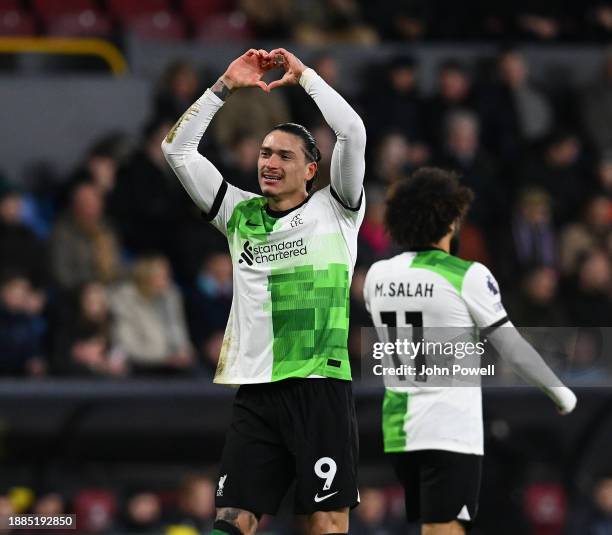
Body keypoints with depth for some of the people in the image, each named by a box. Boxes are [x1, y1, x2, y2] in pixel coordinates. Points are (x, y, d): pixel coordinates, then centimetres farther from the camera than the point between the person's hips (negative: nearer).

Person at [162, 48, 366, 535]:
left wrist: (303, 75, 2)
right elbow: (178, 149, 13)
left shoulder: (334, 210, 5)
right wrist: (225, 87, 10)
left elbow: (352, 132, -8)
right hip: (255, 389, 4)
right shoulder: (241, 214, 15)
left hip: (320, 385, -4)